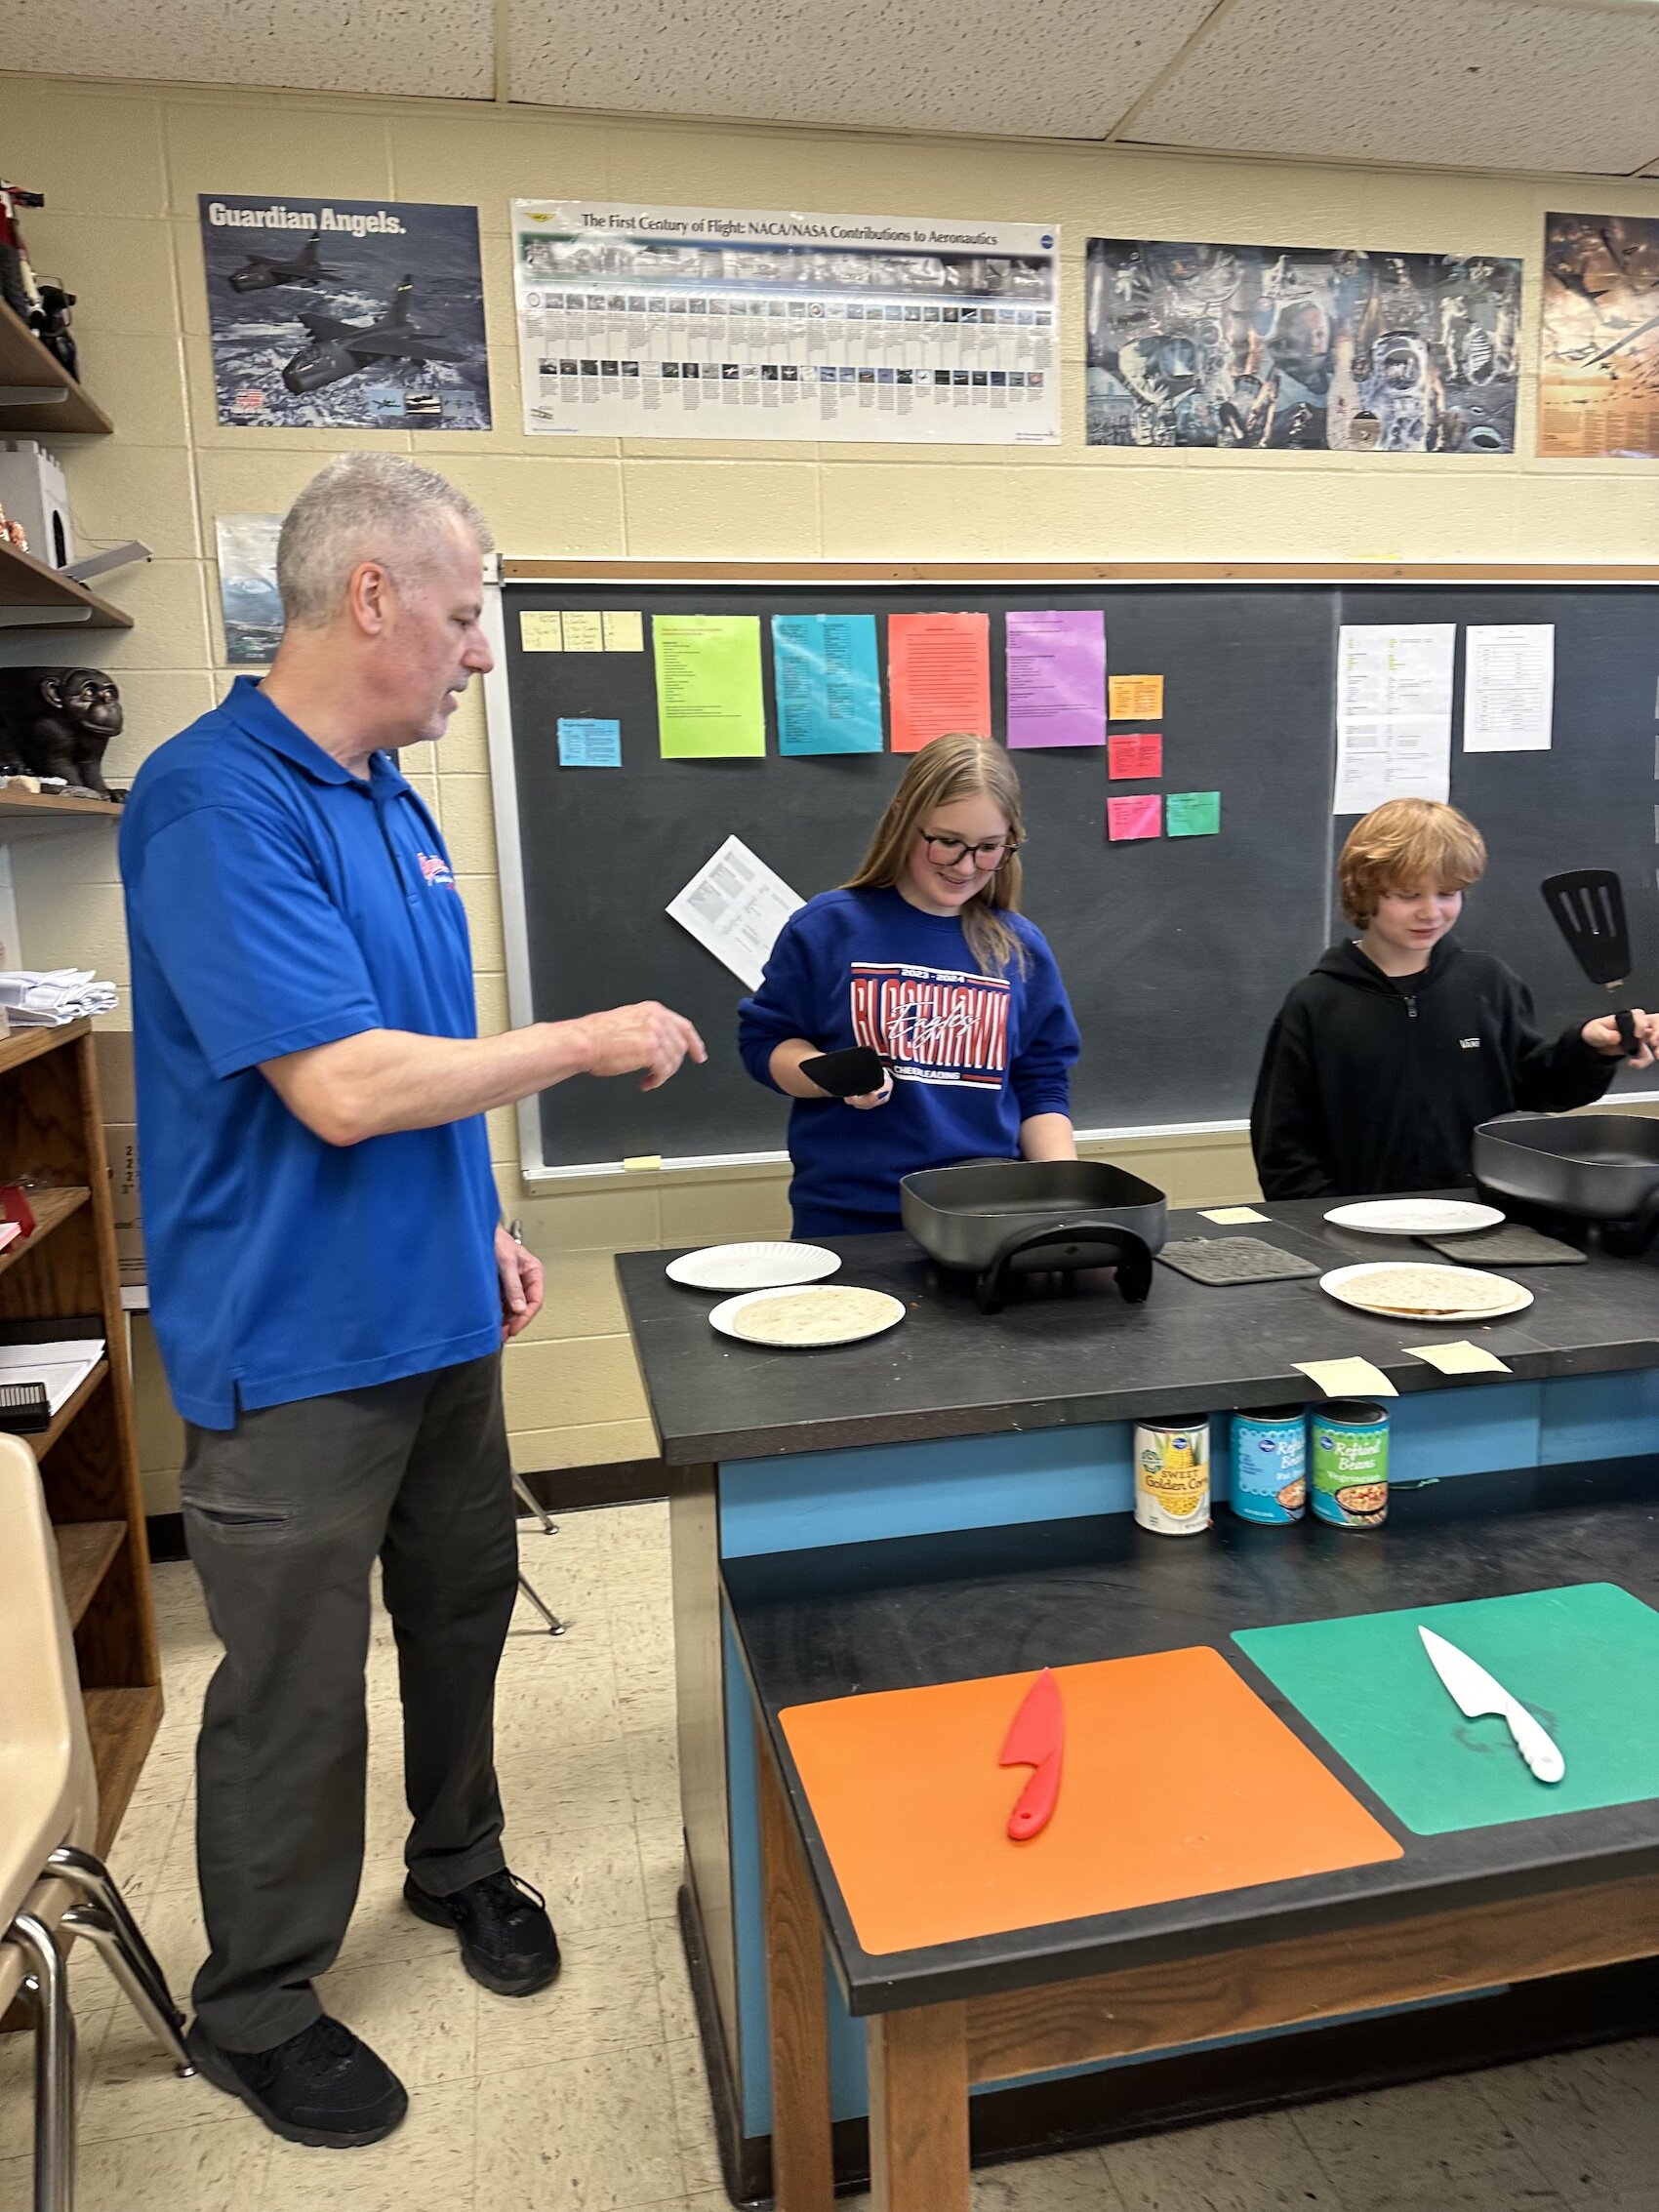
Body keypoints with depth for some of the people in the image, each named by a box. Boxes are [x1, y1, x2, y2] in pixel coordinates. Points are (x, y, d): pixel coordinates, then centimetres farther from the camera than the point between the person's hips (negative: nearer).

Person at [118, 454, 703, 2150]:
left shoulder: (391, 800, 8)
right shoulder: (215, 803, -20)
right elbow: (342, 1085, -28)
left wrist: (481, 1222, 14)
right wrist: (588, 1041, -18)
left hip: (435, 1310, 8)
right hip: (294, 1343, -8)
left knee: (462, 1612, 22)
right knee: (295, 1691, 8)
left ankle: (459, 1865, 46)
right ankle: (256, 2013, 32)